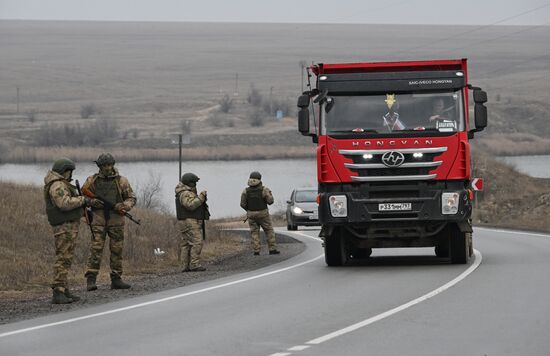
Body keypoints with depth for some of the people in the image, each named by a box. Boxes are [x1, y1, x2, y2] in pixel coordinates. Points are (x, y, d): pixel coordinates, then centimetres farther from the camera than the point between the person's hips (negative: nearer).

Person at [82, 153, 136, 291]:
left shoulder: (121, 181, 6)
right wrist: (91, 201, -8)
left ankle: (116, 279, 12)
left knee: (117, 250, 5)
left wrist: (124, 206, -10)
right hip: (98, 221, -2)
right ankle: (91, 279, -9)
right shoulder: (92, 181, 5)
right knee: (96, 249, -8)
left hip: (116, 221, 2)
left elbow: (131, 198, 10)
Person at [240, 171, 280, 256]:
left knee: (254, 233, 8)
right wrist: (269, 194, 9)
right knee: (269, 231, 9)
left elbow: (243, 204, -5)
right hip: (263, 214, -2)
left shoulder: (246, 191, -7)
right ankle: (272, 249, 7)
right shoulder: (264, 190, -13)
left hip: (251, 214, 2)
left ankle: (256, 251, 1)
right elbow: (270, 201, -11)